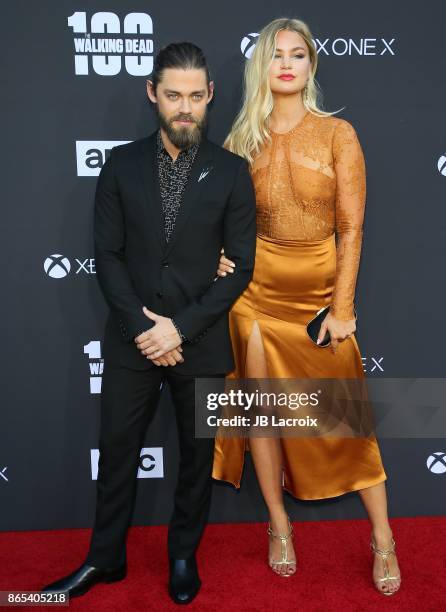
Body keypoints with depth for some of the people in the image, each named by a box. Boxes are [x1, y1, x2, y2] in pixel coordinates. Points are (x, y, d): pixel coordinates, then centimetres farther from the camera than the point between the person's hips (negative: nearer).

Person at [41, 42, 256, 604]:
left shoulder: (232, 172, -4)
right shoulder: (121, 165, 0)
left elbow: (241, 266, -6)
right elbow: (107, 255, -2)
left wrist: (181, 327, -14)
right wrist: (142, 326, -13)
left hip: (201, 343, 0)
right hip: (131, 341, 1)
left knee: (197, 454, 14)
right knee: (116, 451, 13)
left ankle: (184, 555, 37)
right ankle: (105, 558, 35)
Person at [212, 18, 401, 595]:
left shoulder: (337, 133, -3)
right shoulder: (243, 140, 5)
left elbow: (351, 228, -6)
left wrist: (341, 307, -10)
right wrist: (221, 256, -7)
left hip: (322, 286, -2)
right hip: (257, 287, 3)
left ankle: (383, 538, 21)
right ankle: (279, 526, 28)